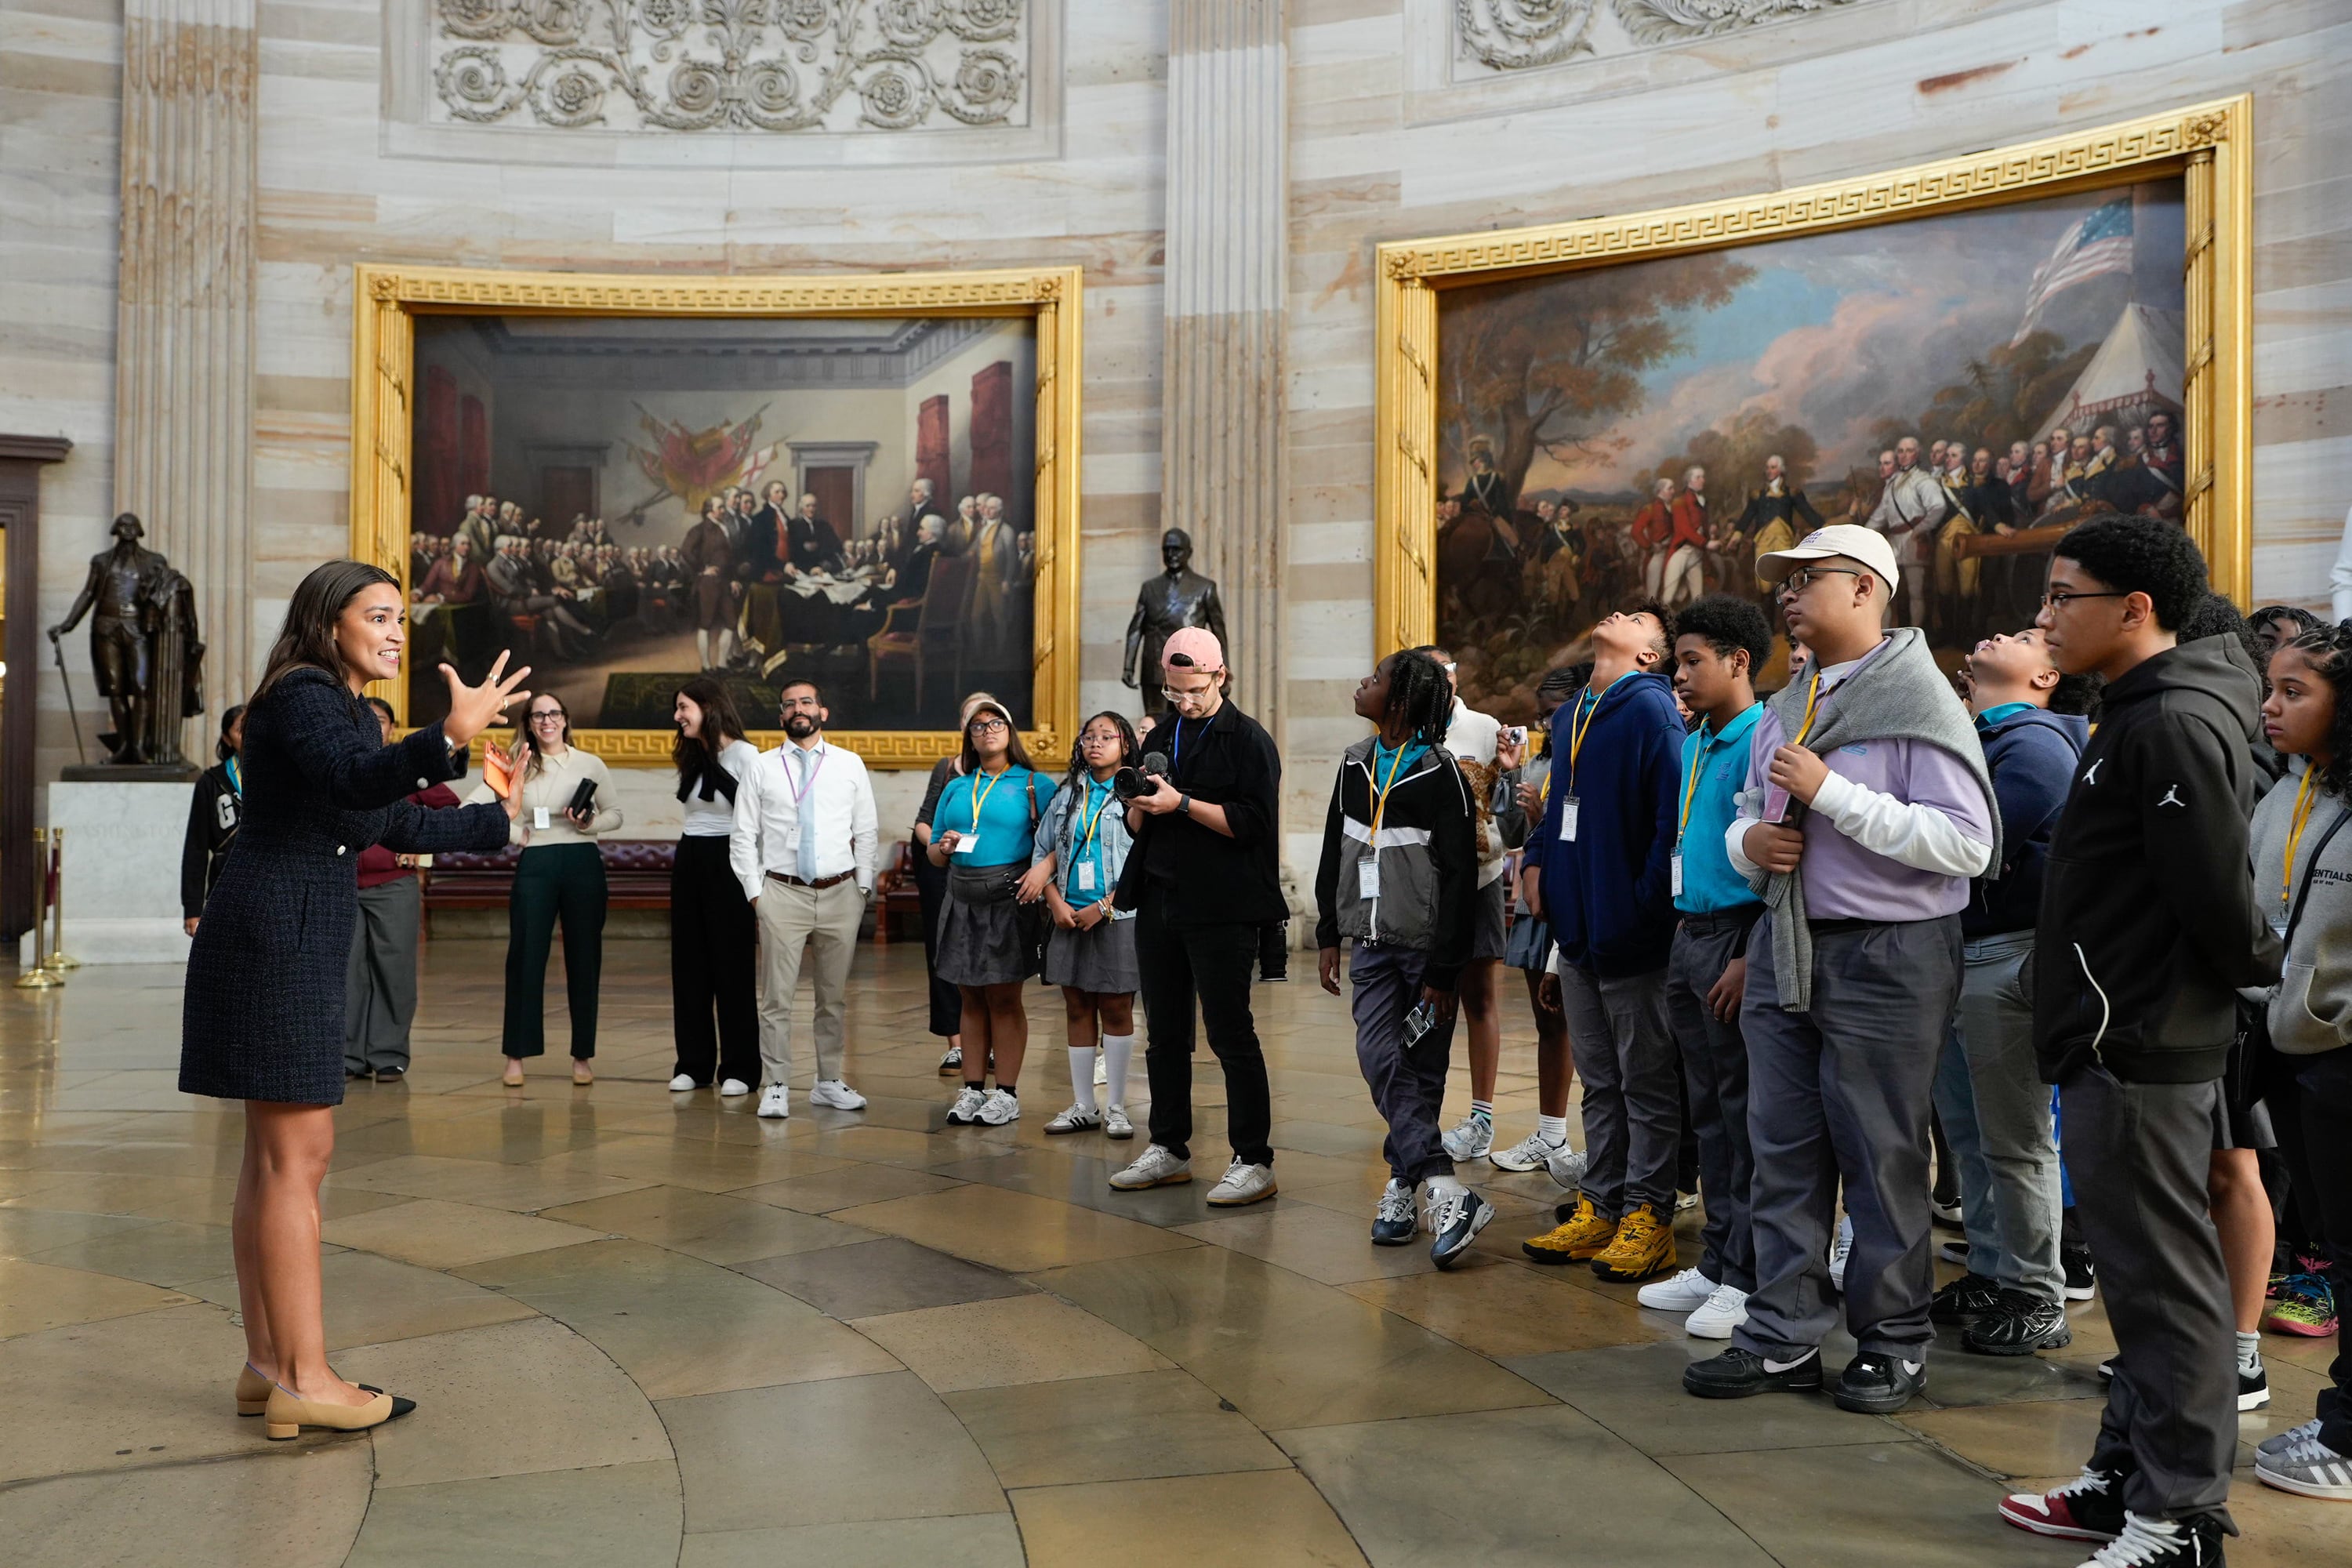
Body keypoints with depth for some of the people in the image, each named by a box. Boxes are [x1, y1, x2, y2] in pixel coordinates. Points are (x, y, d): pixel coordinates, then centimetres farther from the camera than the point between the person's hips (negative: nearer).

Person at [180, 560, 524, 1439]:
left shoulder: (345, 710, 18)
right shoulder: (302, 697, -11)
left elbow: (396, 824, 27)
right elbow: (355, 776, -33)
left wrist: (497, 823, 35)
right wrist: (449, 738, -49)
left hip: (296, 944, 10)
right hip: (274, 936, -10)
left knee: (277, 1154, 13)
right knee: (298, 1156, -8)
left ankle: (268, 1368, 21)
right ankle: (304, 1381, -2)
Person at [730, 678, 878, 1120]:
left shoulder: (850, 765, 6)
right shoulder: (761, 769, 4)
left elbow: (865, 832, 9)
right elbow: (744, 837, 4)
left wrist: (863, 887, 5)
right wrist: (755, 892, -2)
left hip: (840, 894, 2)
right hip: (782, 895, -1)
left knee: (835, 996, 11)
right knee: (777, 997, -2)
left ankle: (829, 1082, 23)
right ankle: (776, 1087, 7)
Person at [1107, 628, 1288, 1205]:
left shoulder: (1248, 740, -5)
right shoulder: (1161, 736, 16)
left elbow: (1251, 821, -15)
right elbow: (1137, 825, 18)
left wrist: (1181, 803, -19)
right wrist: (1140, 805, -5)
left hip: (1221, 910, -7)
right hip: (1158, 902, 7)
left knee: (1229, 1032, -5)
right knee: (1164, 1032, 13)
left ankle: (1254, 1162, 1)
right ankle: (1169, 1149, 24)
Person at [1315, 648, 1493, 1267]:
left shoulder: (1441, 777, -11)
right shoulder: (1355, 765, 10)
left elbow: (1460, 881, -12)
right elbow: (1335, 853, 18)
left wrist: (1442, 973, -14)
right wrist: (1328, 936, 14)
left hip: (1425, 950, -5)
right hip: (1373, 945, 5)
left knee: (1420, 1073, 2)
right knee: (1380, 1060, -9)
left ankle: (1403, 1186, 9)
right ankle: (1449, 1193, -11)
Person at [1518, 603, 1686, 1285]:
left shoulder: (1652, 711, -11)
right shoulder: (1572, 717, 15)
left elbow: (1672, 818, -18)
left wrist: (1645, 904, -20)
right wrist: (1538, 863, 8)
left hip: (1631, 941, -8)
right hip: (1578, 934, 8)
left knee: (1645, 1085, 3)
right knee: (1599, 1085, 15)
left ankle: (1648, 1220, 11)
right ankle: (1599, 1210, 23)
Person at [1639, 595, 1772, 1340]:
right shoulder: (1692, 745, 15)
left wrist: (1752, 958, -21)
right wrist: (1685, 927, 16)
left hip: (1738, 938, -9)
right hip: (1689, 935, 9)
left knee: (1745, 1111, -2)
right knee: (1709, 1109, 14)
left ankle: (1747, 1280, 7)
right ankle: (1716, 1264, 24)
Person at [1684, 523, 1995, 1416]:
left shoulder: (1919, 700, -10)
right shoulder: (1784, 710, 16)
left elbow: (1968, 843, -19)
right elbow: (1747, 815, 25)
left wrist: (1832, 793, -20)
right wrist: (1748, 841, 0)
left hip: (1886, 958, -7)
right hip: (1786, 947, 7)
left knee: (1883, 1157, 3)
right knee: (1783, 1151, 10)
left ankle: (1893, 1344, 18)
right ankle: (1784, 1339, 20)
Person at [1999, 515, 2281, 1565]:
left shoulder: (2174, 725, -18)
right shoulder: (2142, 711, 15)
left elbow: (2216, 895, -19)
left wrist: (2268, 979, -3)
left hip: (2139, 1052, -11)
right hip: (2124, 1042, 11)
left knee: (2163, 1279, -1)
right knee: (2140, 1271, 17)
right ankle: (2129, 1475, 29)